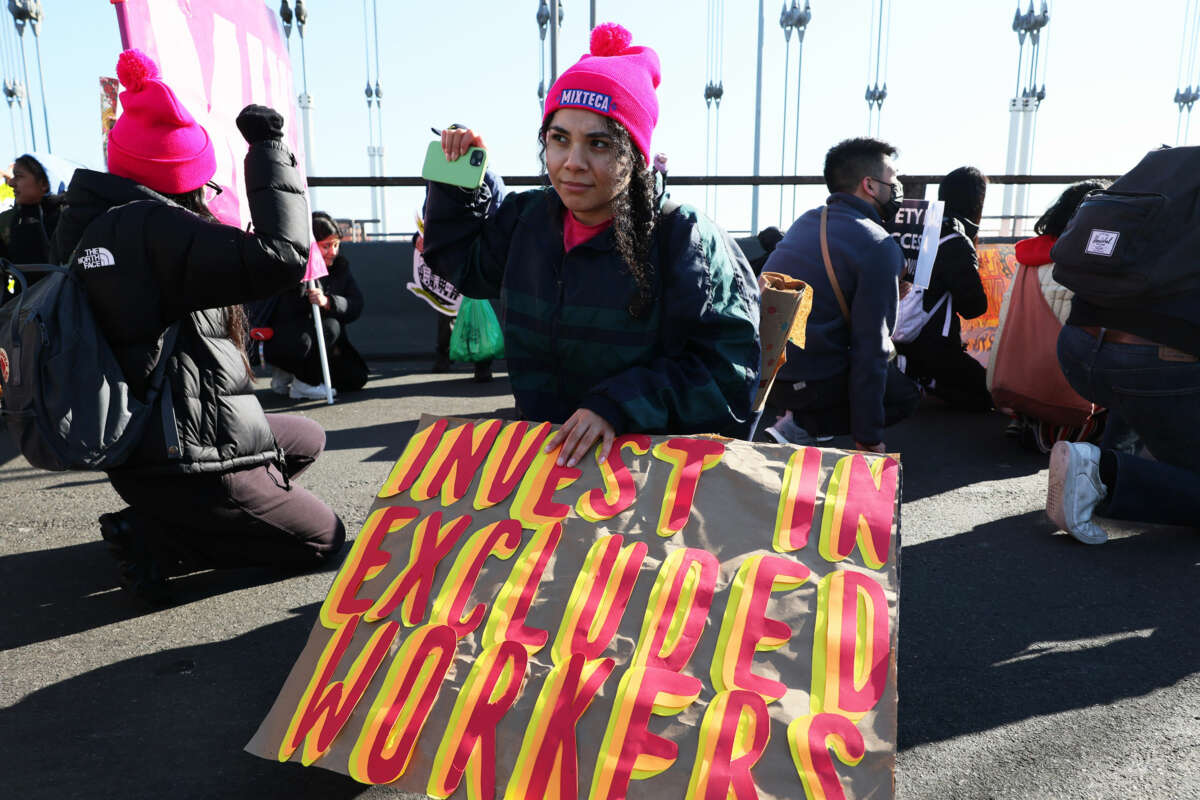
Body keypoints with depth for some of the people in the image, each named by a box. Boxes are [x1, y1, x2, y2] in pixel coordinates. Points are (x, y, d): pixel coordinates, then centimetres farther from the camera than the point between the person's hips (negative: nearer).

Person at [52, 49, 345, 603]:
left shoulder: (84, 222, 5)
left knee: (308, 439, 27)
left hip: (132, 448, 9)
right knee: (324, 538, 7)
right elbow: (282, 257, -31)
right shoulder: (154, 227, -23)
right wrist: (269, 149, -19)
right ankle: (155, 541, -2)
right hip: (182, 461, -9)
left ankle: (169, 521, 10)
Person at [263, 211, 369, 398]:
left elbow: (355, 305, -8)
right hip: (282, 344, -7)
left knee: (356, 377, -4)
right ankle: (303, 383, -11)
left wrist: (328, 302, -27)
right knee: (330, 326, -30)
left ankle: (287, 373, 13)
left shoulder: (340, 267, 3)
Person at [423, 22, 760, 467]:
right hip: (542, 449, 5)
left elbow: (728, 366, -15)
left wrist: (621, 403, -24)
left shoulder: (685, 239, -11)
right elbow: (458, 256, 27)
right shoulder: (526, 218, 6)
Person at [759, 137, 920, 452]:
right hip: (808, 382, -8)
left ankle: (781, 414, 8)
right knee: (906, 393, 16)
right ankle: (802, 425, -5)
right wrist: (868, 437, -9)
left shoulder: (806, 221, 11)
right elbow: (870, 346, -14)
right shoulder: (879, 247, -13)